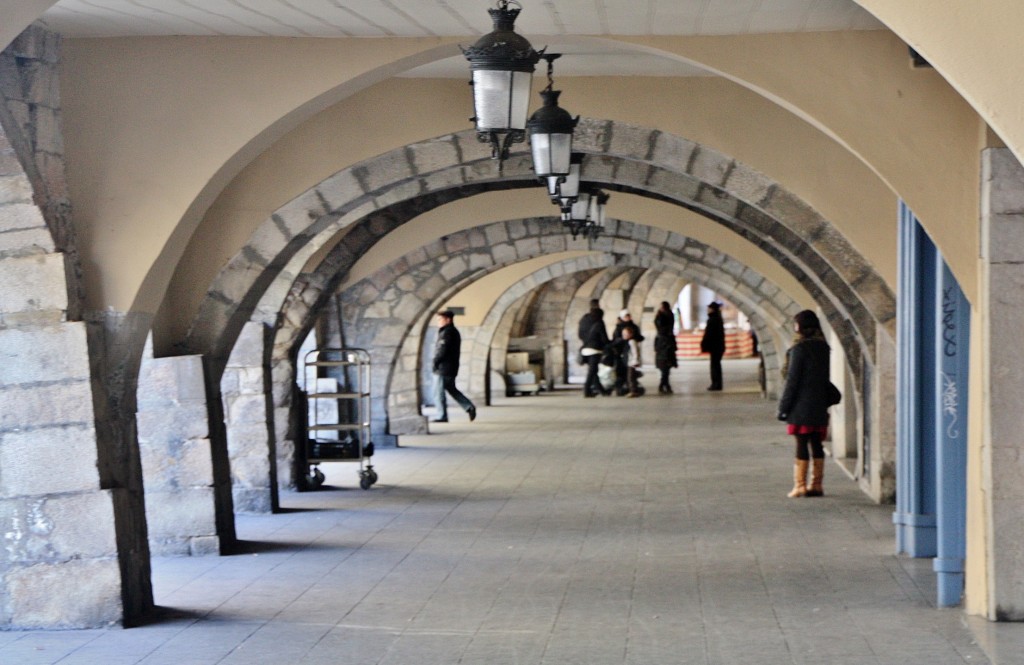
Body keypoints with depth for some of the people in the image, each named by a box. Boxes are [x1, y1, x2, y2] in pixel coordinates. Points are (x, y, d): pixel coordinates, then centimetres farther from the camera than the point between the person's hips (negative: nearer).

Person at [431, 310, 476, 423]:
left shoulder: (447, 333, -16)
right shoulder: (454, 332, 15)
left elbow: (442, 351, -22)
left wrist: (435, 362, -9)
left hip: (443, 368, -10)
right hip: (451, 368, 10)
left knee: (438, 393, -3)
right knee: (452, 389, 18)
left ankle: (442, 416, 0)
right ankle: (470, 407, 11)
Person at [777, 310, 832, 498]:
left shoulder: (800, 348, -13)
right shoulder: (823, 347, 8)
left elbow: (792, 380, -13)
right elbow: (826, 377, 13)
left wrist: (783, 406, -8)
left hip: (802, 405, -6)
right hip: (820, 405, 6)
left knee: (802, 444, -3)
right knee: (816, 444, 9)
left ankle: (800, 485, -2)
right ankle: (816, 485, 12)